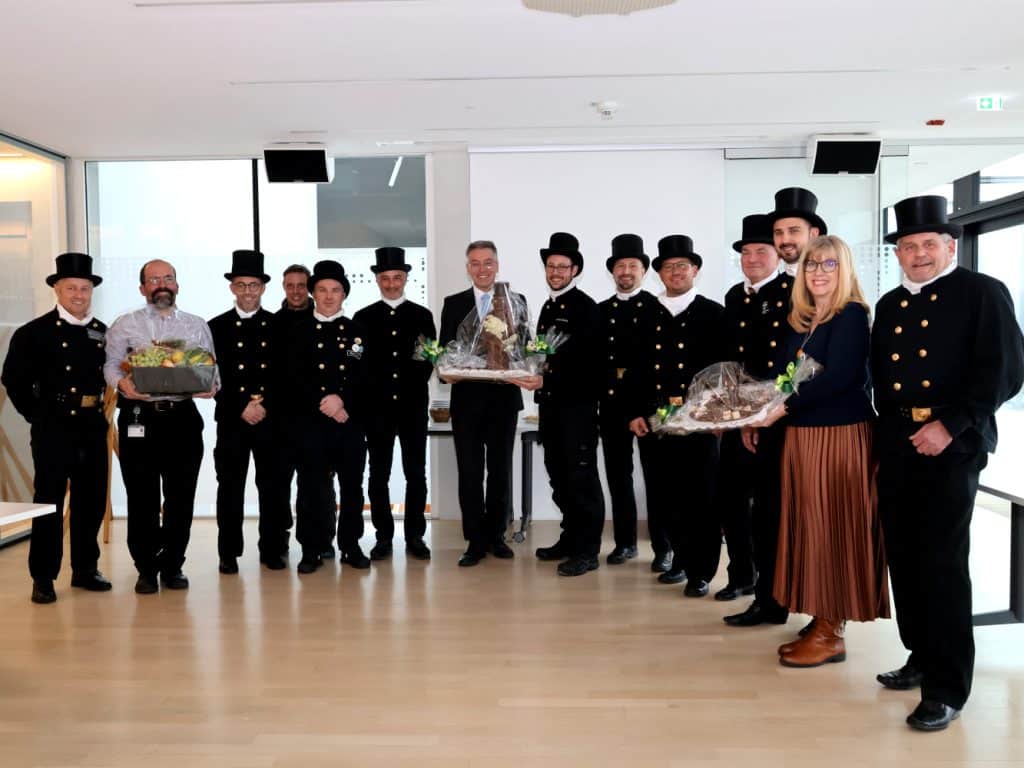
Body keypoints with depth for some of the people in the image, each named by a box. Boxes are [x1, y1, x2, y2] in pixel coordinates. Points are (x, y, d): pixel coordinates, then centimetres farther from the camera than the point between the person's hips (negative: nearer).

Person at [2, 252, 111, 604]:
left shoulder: (104, 333, 9)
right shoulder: (34, 333, -3)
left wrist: (100, 408, 7)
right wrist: (37, 415, -3)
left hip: (94, 429, 4)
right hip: (53, 429, -4)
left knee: (92, 501, 10)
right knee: (48, 502, 2)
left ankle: (85, 569, 23)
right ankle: (43, 578, 11)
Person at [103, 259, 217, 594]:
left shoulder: (197, 326, 13)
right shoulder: (125, 325, 9)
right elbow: (111, 365, 3)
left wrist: (211, 387, -11)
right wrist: (122, 383, -18)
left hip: (183, 417, 1)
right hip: (139, 418, -1)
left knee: (181, 497, 5)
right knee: (142, 498, 3)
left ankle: (173, 566, 18)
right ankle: (146, 569, 15)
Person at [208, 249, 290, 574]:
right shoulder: (217, 327, 7)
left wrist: (265, 405, -9)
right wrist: (241, 407, -9)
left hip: (271, 418, 1)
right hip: (231, 418, 0)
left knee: (273, 486, 4)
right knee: (230, 487, 3)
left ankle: (273, 549, 15)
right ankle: (229, 553, 13)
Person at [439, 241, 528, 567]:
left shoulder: (516, 301, 7)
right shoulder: (453, 304, 7)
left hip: (504, 398, 1)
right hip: (467, 399, 0)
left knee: (500, 470, 9)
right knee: (469, 472, 1)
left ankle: (496, 535, 22)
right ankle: (475, 541, 9)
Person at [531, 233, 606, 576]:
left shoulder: (586, 306, -7)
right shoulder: (548, 308, 18)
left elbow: (589, 355, -17)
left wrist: (550, 363, -23)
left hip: (577, 402, -8)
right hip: (550, 401, 8)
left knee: (581, 475, -4)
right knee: (559, 474, 13)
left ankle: (587, 550, 1)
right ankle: (570, 538, 24)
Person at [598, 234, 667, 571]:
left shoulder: (658, 307, 0)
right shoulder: (601, 310, 13)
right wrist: (597, 397, 2)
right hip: (612, 402, 4)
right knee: (618, 473, 8)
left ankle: (663, 547, 7)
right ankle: (625, 541, 19)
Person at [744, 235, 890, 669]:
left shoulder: (852, 315, -9)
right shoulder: (799, 320, 13)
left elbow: (839, 377, -21)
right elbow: (783, 375, 11)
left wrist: (783, 407, -20)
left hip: (840, 436, -7)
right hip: (799, 436, 7)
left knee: (831, 528, -1)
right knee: (810, 528, 11)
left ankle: (831, 634, 10)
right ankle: (821, 621, 22)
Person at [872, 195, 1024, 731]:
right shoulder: (889, 305, 15)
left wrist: (951, 426, -18)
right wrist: (886, 436, 9)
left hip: (952, 446, -6)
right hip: (896, 447, 6)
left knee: (942, 563, -4)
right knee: (904, 558, 12)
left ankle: (947, 687, 8)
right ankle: (922, 656, 30)